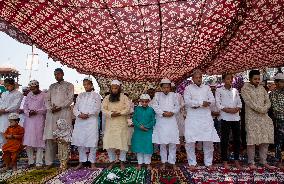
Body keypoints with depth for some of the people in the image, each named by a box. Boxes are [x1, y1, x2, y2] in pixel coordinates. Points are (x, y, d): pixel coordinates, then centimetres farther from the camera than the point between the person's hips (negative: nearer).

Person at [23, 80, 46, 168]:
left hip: (39, 120, -5)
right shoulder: (29, 95, 15)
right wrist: (28, 112, -5)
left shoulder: (43, 96, -1)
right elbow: (25, 106, 13)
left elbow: (45, 108, -6)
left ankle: (39, 163, 4)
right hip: (29, 120, 5)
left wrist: (36, 111, -16)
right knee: (28, 142, 4)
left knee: (39, 141, -4)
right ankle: (31, 161, 16)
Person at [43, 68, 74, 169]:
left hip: (64, 112, -4)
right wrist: (50, 108, -4)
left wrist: (59, 107, -12)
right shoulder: (52, 86, 22)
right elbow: (47, 99, 15)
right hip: (51, 113, 4)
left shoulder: (69, 85, 9)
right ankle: (49, 162, 6)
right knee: (50, 138, 0)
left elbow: (70, 99, -2)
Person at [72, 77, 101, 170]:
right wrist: (79, 114, -10)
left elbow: (97, 109, -4)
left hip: (91, 121, -4)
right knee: (80, 142, 7)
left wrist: (87, 114, -14)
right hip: (80, 121, 4)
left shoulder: (96, 95, 5)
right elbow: (75, 108, 10)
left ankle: (92, 163, 7)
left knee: (92, 142, -3)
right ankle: (81, 162, 19)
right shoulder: (80, 95, 17)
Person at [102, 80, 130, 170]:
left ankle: (122, 162, 19)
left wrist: (119, 113, -21)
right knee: (108, 142, 1)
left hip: (121, 124, -2)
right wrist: (111, 114, -17)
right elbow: (103, 109, 0)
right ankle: (112, 161, 22)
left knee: (122, 142, 0)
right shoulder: (107, 98, 9)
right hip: (110, 124, 2)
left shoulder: (124, 97, 2)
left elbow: (128, 109, -7)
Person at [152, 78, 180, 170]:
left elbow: (177, 106, 7)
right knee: (162, 143, 4)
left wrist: (172, 112, -11)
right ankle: (164, 162, 18)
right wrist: (163, 113, -14)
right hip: (161, 122, -1)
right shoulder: (157, 95, 6)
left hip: (172, 121, 1)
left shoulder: (173, 95, 11)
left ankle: (172, 162, 15)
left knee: (173, 143, 2)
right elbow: (155, 106, -3)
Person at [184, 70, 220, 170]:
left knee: (209, 140, 4)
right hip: (192, 118, -2)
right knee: (190, 141, -2)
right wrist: (202, 103, -12)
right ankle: (192, 163, 13)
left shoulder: (207, 88, 15)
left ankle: (208, 162, 20)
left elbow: (212, 100, 3)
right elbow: (187, 101, -9)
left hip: (206, 117, 3)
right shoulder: (188, 88, 6)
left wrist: (196, 104, -9)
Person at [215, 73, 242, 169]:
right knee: (224, 140, 0)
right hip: (225, 117, -4)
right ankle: (225, 161, 9)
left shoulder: (235, 91, 14)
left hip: (236, 117, 4)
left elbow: (239, 103, 10)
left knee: (237, 139, 7)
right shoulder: (219, 90, 2)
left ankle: (237, 160, 19)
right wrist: (227, 110, -17)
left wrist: (236, 109, -10)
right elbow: (218, 104, -5)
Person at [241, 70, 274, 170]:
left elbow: (268, 102, 8)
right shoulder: (245, 88, -3)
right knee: (252, 140, -3)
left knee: (265, 139, 6)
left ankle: (264, 161, 19)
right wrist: (260, 109, -14)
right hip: (252, 117, -5)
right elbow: (249, 102, -14)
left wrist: (264, 109, -11)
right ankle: (251, 162, 8)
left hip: (264, 116, 6)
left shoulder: (262, 88, 13)